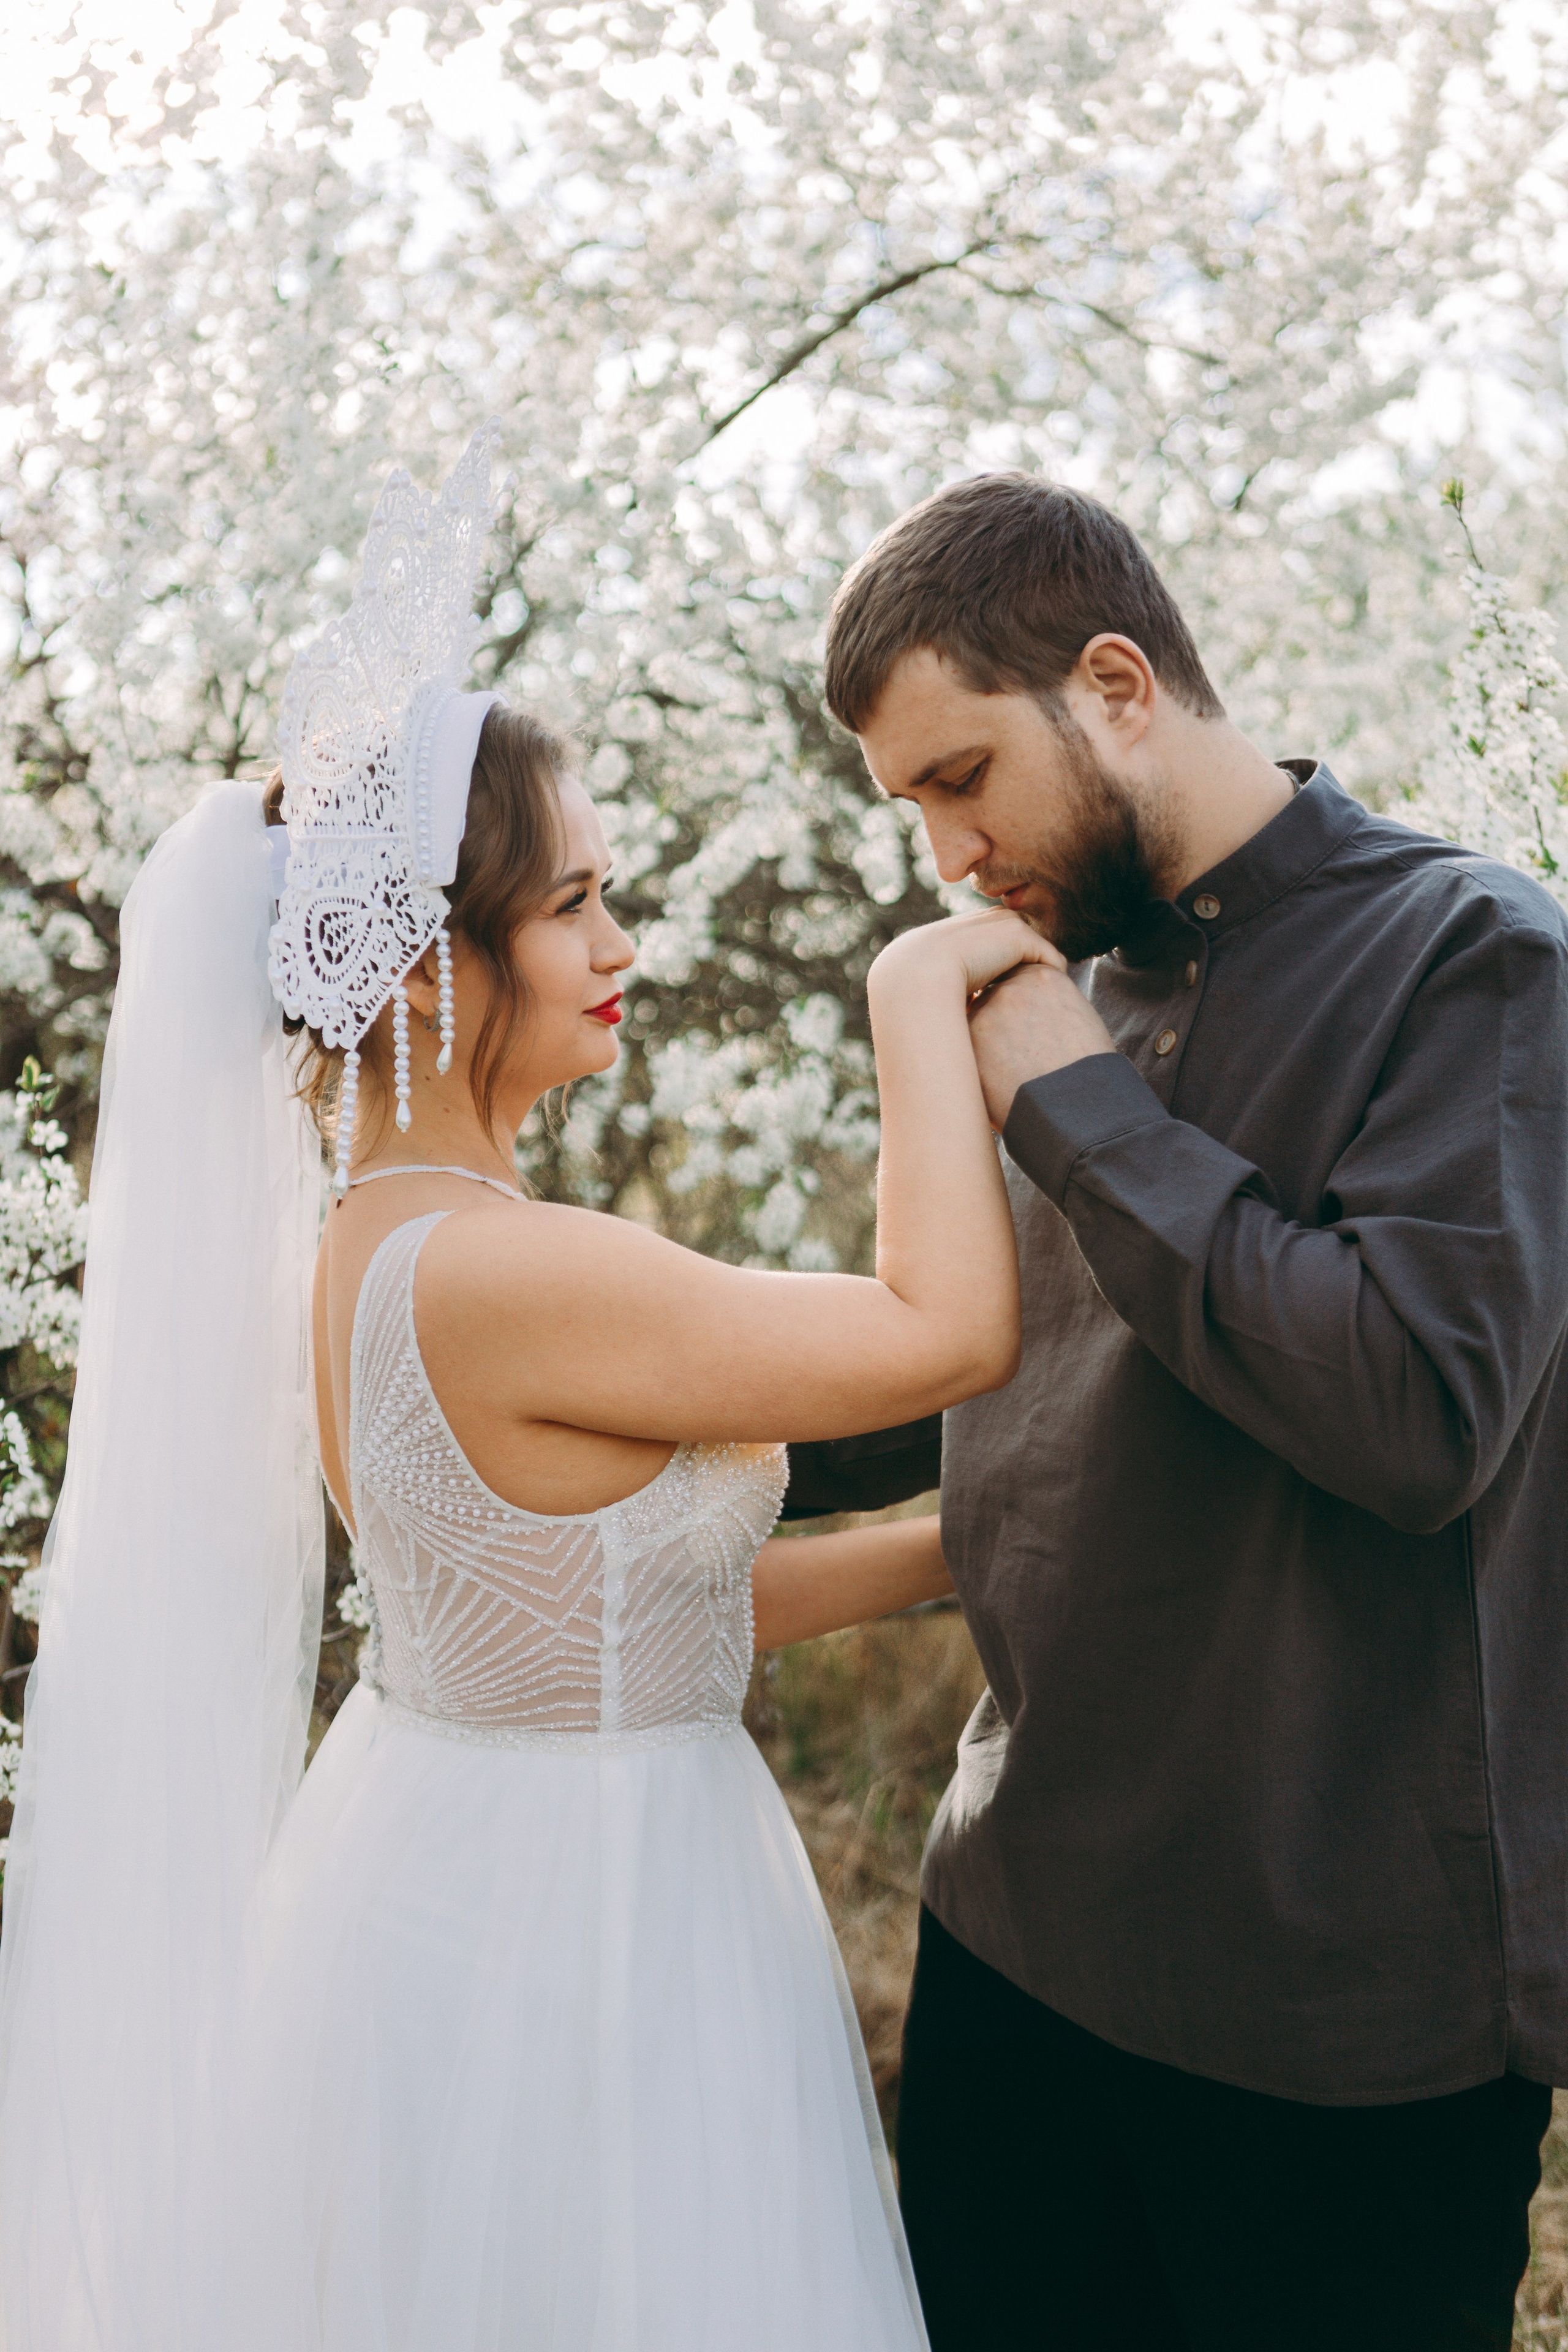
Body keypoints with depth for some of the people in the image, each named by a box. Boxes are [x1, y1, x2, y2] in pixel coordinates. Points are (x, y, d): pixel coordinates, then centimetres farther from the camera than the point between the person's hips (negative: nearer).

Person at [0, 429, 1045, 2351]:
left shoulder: (365, 1240, 2)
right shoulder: (502, 1273, -27)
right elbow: (953, 1327, -24)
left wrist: (950, 1547, 7)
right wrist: (918, 997, -13)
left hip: (440, 1877, 9)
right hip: (561, 1928, -9)